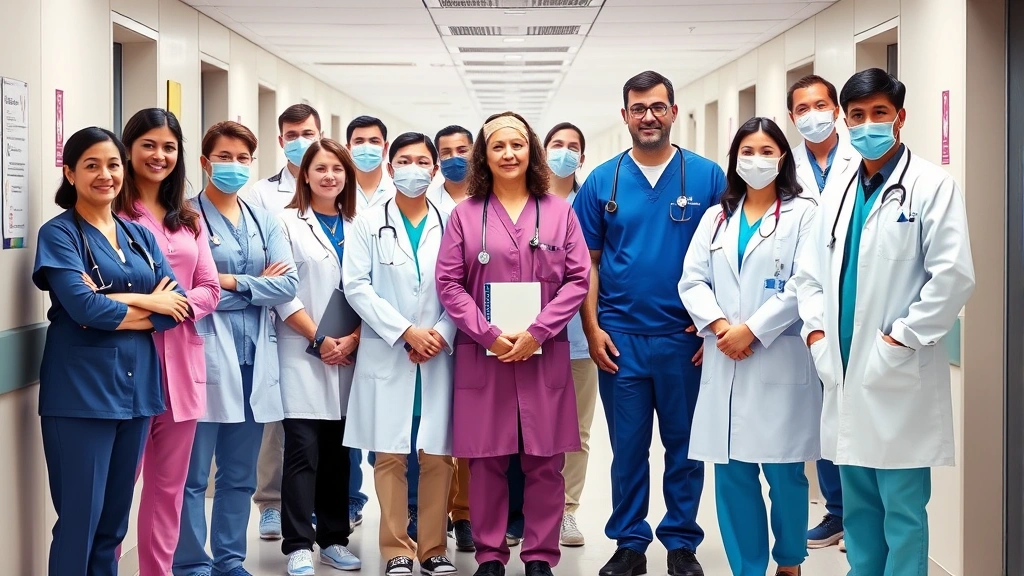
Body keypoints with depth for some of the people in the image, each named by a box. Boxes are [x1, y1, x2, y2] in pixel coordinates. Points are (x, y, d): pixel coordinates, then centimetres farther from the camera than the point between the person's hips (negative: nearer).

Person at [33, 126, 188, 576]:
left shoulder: (139, 235, 14)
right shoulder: (59, 233, -4)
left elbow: (177, 303, 2)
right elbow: (84, 308, -18)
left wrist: (116, 305, -12)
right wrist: (146, 302, -6)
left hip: (135, 386, 6)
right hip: (81, 391, -6)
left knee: (116, 517, 12)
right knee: (81, 519, -3)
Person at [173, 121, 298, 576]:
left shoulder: (263, 220, 13)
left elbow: (288, 284, 1)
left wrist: (232, 282, -10)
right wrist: (258, 285, -8)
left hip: (255, 359, 5)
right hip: (205, 356, -5)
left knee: (240, 474, 12)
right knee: (194, 474, -2)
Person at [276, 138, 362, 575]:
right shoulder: (288, 223, 0)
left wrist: (353, 339, -7)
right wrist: (319, 340, -11)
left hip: (347, 354, 4)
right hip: (302, 355, -4)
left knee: (337, 452, 8)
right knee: (303, 452, -7)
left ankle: (334, 539, 16)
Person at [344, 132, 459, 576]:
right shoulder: (369, 224, 6)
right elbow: (357, 287, -3)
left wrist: (441, 335, -12)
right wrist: (406, 332, -11)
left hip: (439, 356, 1)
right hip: (386, 356, 0)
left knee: (437, 455, 2)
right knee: (390, 455, 1)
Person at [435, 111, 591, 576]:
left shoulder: (558, 212, 6)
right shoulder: (465, 214, 5)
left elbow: (577, 278, 1)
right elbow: (449, 282, 0)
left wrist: (536, 332, -10)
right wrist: (488, 334, -11)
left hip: (544, 354, 0)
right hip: (483, 354, 0)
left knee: (544, 460, 2)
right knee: (487, 459, 3)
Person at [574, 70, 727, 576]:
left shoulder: (707, 177, 0)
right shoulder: (602, 182, 3)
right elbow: (587, 262, 5)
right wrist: (592, 329, -3)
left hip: (686, 336, -1)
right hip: (620, 338, 1)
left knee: (685, 445, 8)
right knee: (628, 447, 8)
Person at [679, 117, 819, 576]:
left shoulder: (803, 213, 1)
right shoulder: (716, 218, 15)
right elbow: (692, 280, 7)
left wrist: (752, 330, -13)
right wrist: (718, 324, -10)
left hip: (781, 361, -4)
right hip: (725, 362, 4)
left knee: (784, 471, 1)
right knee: (732, 473, 4)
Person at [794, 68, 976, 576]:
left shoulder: (930, 185, -6)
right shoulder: (838, 192, 14)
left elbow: (954, 276, -14)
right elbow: (811, 272, 19)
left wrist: (901, 339, -15)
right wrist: (816, 331, 4)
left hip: (898, 378, -6)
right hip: (845, 375, 7)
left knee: (902, 510, -1)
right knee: (857, 506, 14)